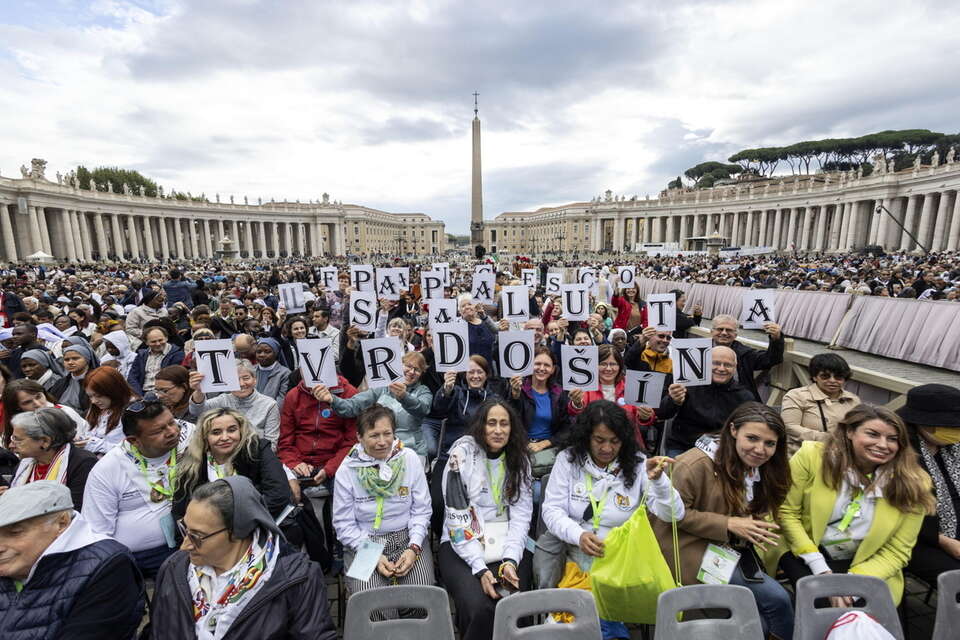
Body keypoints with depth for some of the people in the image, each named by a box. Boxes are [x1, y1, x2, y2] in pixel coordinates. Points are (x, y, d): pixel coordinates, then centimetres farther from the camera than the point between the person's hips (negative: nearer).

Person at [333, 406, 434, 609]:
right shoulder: (347, 470, -8)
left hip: (407, 538, 1)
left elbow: (421, 509, -1)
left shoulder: (410, 459, -6)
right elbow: (344, 524, -3)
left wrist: (414, 547, -13)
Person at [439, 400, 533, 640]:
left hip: (508, 546, 3)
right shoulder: (462, 453, -7)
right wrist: (479, 567, -17)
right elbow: (456, 516, -10)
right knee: (478, 608, -27)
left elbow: (521, 515, 0)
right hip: (462, 546, -2)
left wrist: (510, 561, -14)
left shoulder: (519, 459, 4)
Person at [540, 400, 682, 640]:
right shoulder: (568, 459, -4)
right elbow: (552, 510, -6)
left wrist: (658, 480, -25)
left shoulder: (637, 464, -3)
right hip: (576, 556, 0)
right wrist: (578, 535, -23)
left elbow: (673, 514, -7)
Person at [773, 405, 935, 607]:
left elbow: (896, 552, -3)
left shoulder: (912, 484, -7)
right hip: (803, 552, -2)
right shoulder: (812, 456, -16)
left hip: (865, 566, 2)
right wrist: (821, 570, -16)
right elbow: (786, 512, -10)